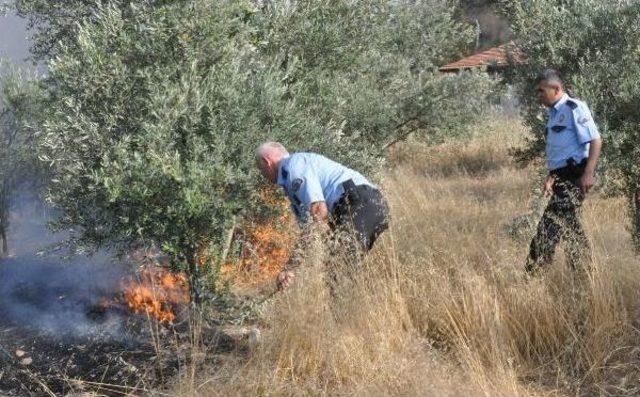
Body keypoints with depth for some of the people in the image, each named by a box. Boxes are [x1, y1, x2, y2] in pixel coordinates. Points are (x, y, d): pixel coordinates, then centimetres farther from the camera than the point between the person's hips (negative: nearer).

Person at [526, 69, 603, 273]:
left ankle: (534, 273, -12)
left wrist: (588, 174, -24)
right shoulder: (554, 113, 17)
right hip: (563, 177, 10)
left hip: (575, 177, -10)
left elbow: (596, 141, -18)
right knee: (570, 225, 13)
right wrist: (552, 178, 22)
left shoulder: (574, 109, -12)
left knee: (552, 223, -12)